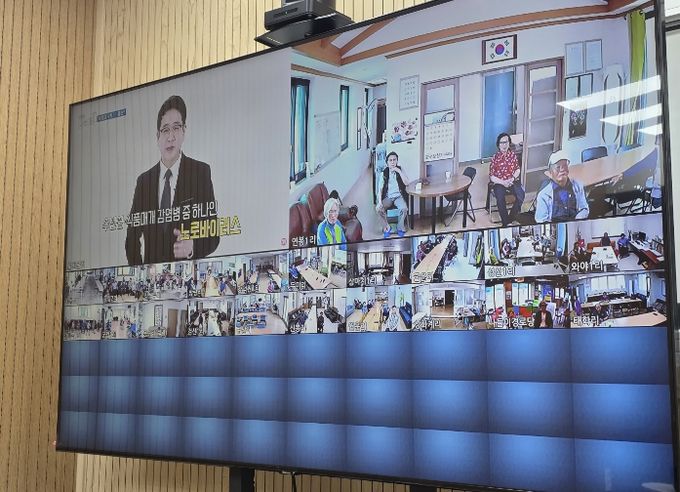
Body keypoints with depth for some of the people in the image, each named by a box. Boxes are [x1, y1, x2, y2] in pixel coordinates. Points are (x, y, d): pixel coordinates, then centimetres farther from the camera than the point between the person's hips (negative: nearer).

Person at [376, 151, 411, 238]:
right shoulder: (384, 173, 4)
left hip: (398, 196, -1)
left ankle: (400, 227, -7)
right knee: (378, 208, -28)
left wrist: (399, 172, -17)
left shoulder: (400, 170, 2)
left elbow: (407, 183, -10)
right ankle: (387, 227, -6)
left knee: (404, 208, -33)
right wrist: (380, 201, -12)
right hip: (388, 197, 1)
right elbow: (381, 188, 2)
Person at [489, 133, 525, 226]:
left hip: (512, 181, 2)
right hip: (499, 182, -2)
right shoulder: (495, 157, -2)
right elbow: (491, 176, -2)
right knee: (500, 198, -33)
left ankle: (511, 218, -11)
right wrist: (503, 182, -16)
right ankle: (505, 222, -21)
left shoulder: (513, 154, 6)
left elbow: (517, 169, 12)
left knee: (520, 195, -28)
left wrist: (513, 178, -9)